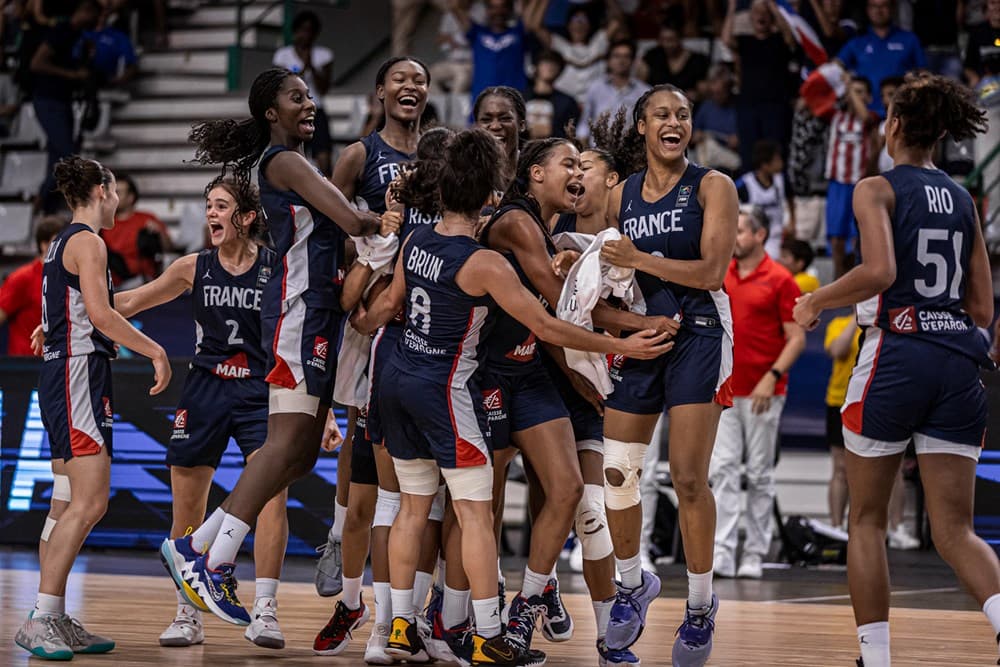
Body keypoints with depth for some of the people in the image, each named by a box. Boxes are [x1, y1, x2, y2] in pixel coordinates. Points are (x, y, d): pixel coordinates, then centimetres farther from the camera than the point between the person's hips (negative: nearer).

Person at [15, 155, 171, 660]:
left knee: (74, 505, 9)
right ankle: (39, 622, -17)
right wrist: (155, 351, -13)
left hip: (62, 373, 10)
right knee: (87, 505, -14)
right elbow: (100, 314, -18)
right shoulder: (87, 241, -9)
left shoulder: (60, 243, 20)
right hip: (79, 374, -10)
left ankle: (55, 620, 9)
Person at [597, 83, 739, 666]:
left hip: (698, 336, -5)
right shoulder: (622, 195, 13)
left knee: (689, 478, -12)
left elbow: (711, 271, -13)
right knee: (617, 475, 1)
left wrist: (640, 260, -16)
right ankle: (634, 583, 25)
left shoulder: (712, 187, -2)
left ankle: (701, 603, 4)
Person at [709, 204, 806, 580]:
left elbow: (797, 338, -6)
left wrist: (772, 376, -17)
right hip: (724, 390, 4)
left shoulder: (779, 280, -5)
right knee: (721, 470, -5)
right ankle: (722, 553, -8)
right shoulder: (720, 275, 10)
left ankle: (755, 556, 7)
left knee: (759, 475, 2)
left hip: (763, 393, -4)